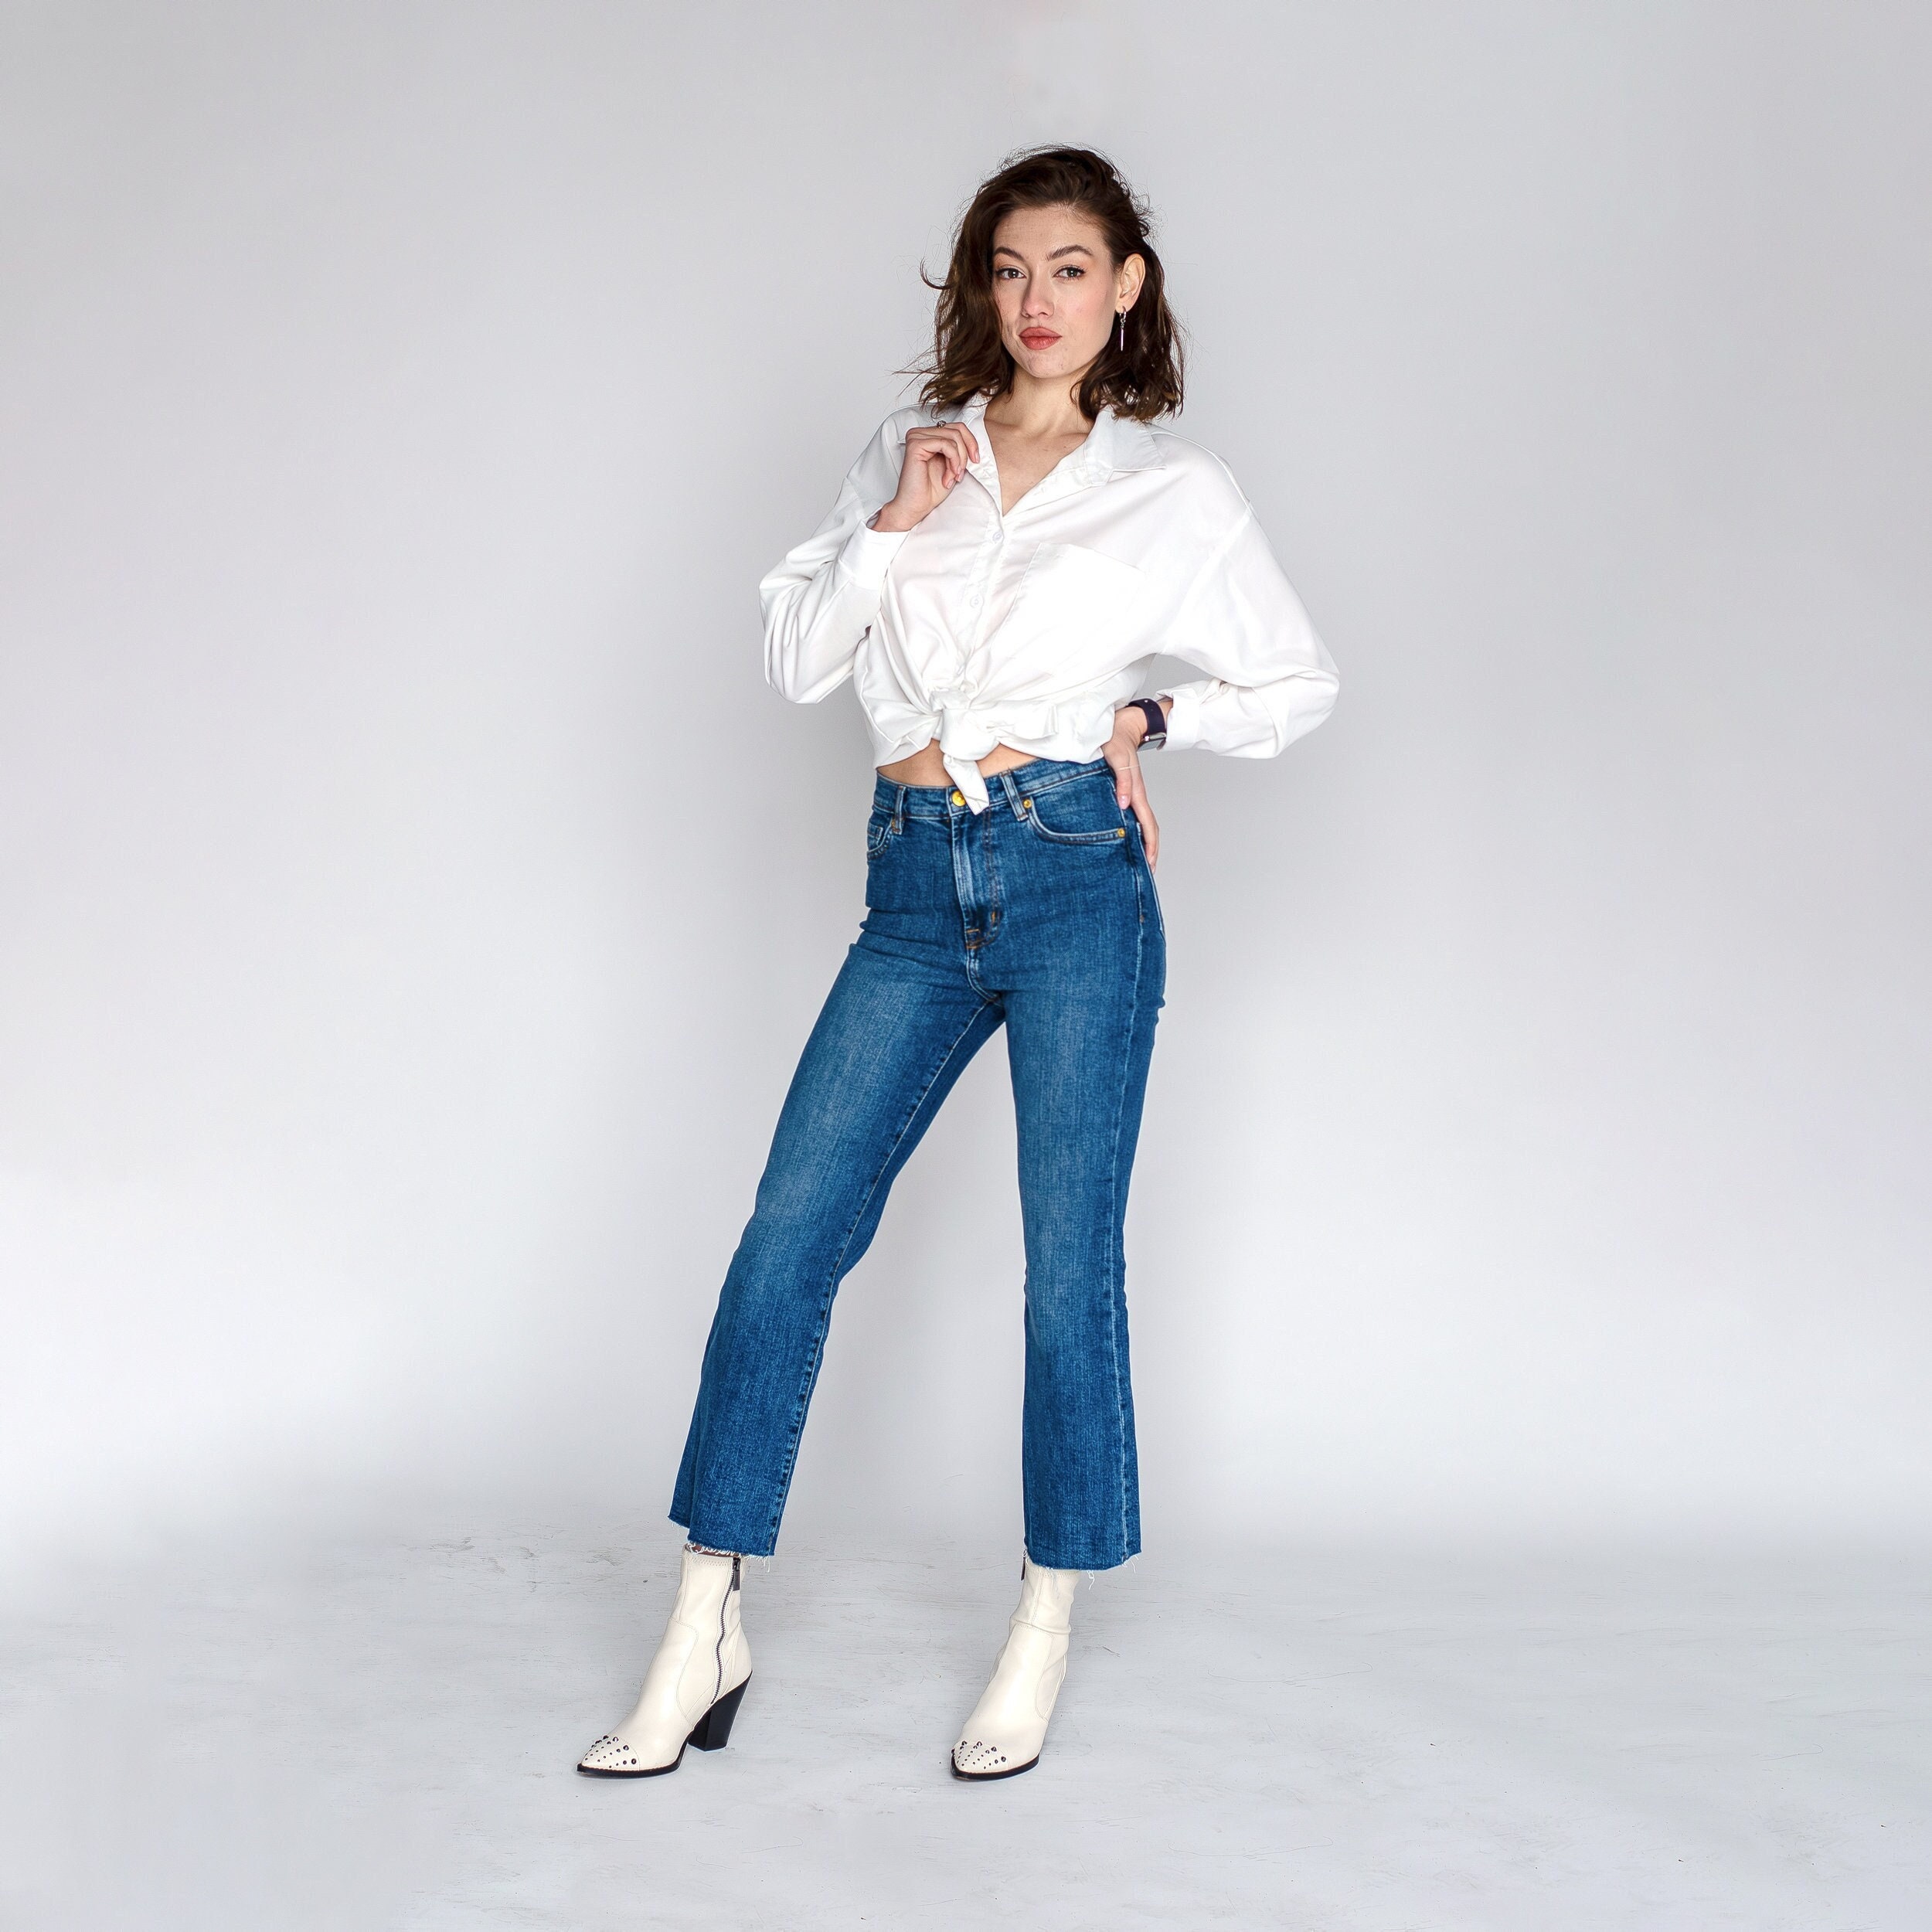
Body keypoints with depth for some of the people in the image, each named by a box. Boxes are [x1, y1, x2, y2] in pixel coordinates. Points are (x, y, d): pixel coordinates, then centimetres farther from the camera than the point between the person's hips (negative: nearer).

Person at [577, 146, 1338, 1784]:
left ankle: (1047, 1630, 17)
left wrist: (1148, 720, 1)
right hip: (916, 889, 3)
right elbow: (796, 660, 8)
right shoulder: (910, 453, 14)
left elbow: (1302, 683, 14)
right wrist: (892, 527, -4)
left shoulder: (1176, 492, 6)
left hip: (1075, 878, -3)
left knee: (1070, 1263, 1)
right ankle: (707, 1636, 3)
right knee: (790, 1234, -4)